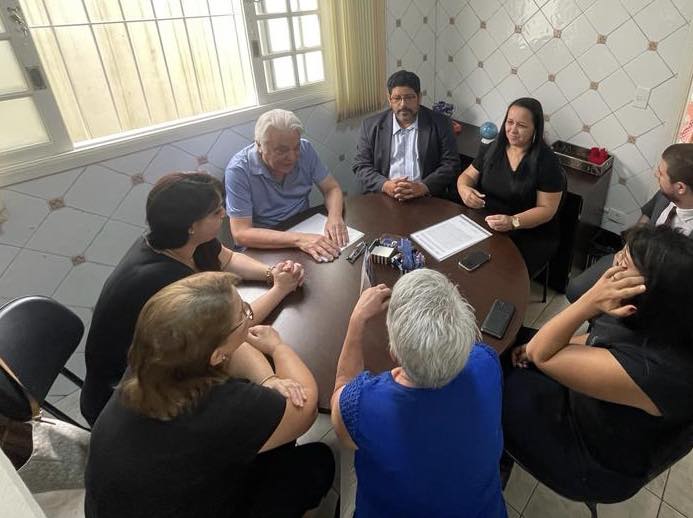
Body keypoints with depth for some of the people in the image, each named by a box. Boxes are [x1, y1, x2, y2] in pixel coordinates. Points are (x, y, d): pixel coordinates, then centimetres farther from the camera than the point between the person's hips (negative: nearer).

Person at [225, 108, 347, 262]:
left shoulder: (305, 150, -8)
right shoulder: (238, 170, -21)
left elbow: (332, 188, -1)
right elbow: (240, 233, -25)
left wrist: (335, 216, -24)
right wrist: (297, 239, -36)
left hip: (306, 230, 6)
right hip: (265, 245, -5)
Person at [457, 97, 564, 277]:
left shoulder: (547, 161, -9)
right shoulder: (492, 148, 5)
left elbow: (546, 209, -11)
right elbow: (467, 175, 12)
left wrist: (513, 222, -29)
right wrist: (464, 189, -14)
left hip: (531, 236, -4)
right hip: (486, 225, 4)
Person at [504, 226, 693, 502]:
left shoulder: (653, 369, -42)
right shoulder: (661, 322, -17)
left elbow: (540, 353, -35)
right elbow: (603, 339, 4)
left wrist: (589, 301, -45)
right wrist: (536, 350, -5)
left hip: (594, 462, -7)